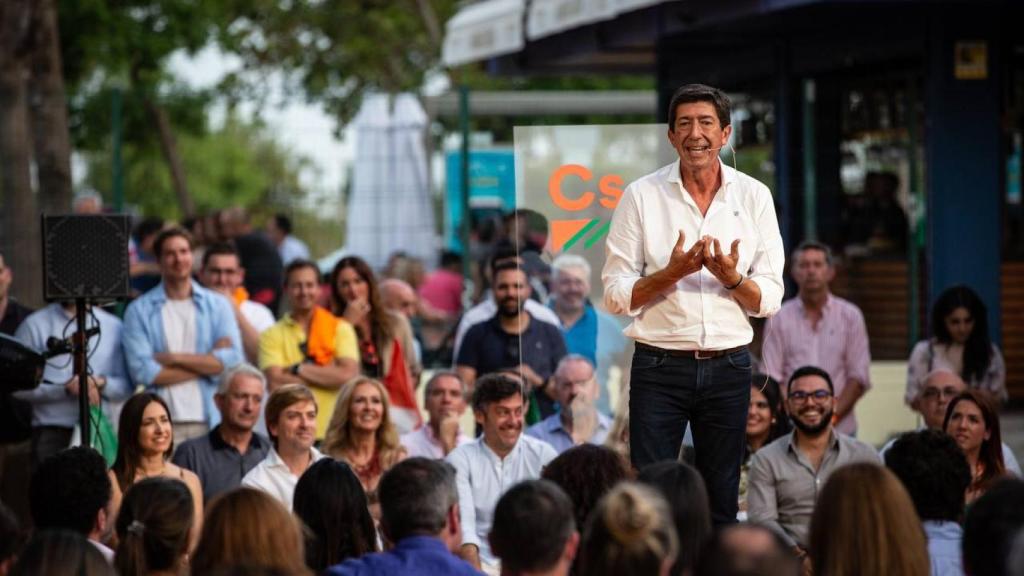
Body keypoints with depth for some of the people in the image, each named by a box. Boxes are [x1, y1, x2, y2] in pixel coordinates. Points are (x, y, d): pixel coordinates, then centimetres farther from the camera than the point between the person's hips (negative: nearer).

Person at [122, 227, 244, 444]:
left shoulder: (218, 305, 12)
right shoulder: (139, 310, 6)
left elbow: (233, 361, 0)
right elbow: (142, 371, -6)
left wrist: (175, 358, -4)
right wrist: (207, 364, -3)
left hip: (210, 424, 1)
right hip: (162, 425, -1)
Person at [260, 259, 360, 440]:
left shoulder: (341, 329, 10)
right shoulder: (272, 335, 7)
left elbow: (348, 375, -4)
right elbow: (276, 383, -7)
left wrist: (298, 369, -5)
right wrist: (327, 376, -6)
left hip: (333, 431, 1)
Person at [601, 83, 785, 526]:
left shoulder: (754, 197, 5)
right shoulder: (641, 196, 0)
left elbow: (770, 299, 3)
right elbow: (615, 296, -3)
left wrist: (732, 279, -17)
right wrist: (671, 273, -19)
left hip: (729, 368, 2)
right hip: (660, 368, -2)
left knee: (721, 503, 8)